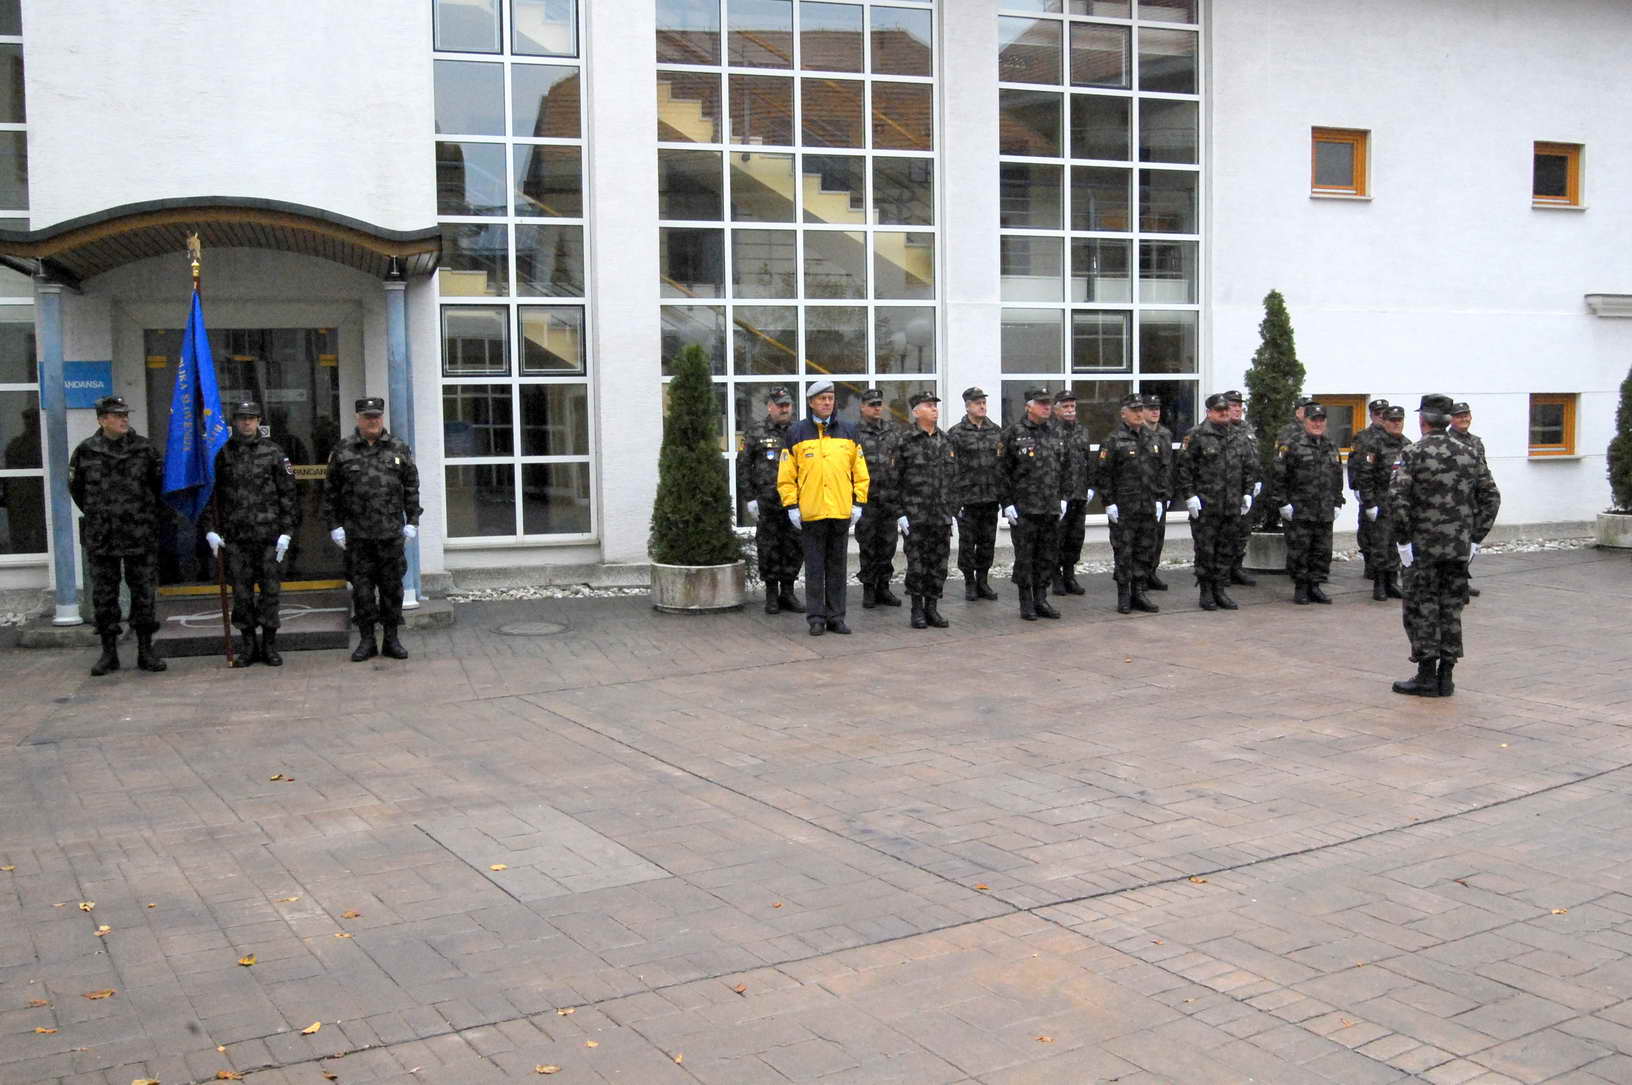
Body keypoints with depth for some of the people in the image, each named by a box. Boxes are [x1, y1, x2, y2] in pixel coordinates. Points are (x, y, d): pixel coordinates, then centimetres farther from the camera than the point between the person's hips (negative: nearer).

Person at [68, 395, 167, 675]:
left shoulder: (144, 448, 1)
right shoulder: (86, 452, 0)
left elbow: (159, 484, 12)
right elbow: (75, 487, 14)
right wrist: (96, 515, 14)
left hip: (141, 536, 0)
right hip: (101, 537, 0)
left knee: (145, 593, 3)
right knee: (103, 596, 5)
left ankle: (145, 651, 12)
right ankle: (109, 653, 13)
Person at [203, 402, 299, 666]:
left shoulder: (273, 453, 3)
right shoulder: (222, 454, 6)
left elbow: (287, 495, 2)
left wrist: (286, 532, -4)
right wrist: (210, 530, 1)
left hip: (269, 535, -1)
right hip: (235, 537, 1)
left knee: (270, 590, 3)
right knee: (241, 592, 5)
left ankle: (269, 645, 12)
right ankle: (248, 645, 15)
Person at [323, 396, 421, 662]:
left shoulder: (399, 449, 7)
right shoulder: (342, 451, 5)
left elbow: (412, 488, 8)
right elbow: (330, 492, 6)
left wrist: (412, 521, 2)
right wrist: (334, 525, 0)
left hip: (391, 532, 1)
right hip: (357, 535, -1)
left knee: (392, 587, 5)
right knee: (361, 588, 3)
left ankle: (391, 639, 15)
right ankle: (366, 640, 12)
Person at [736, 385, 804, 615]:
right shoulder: (755, 433, 2)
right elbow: (743, 467, 1)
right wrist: (750, 498, -5)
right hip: (767, 504, -3)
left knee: (795, 548, 5)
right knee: (769, 549, 2)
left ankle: (788, 592, 18)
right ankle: (771, 595, 13)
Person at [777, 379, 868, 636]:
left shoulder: (848, 432, 10)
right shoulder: (796, 433, 3)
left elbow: (860, 472, 12)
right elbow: (785, 475, 3)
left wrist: (858, 503, 4)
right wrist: (791, 506, -4)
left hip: (841, 512, 2)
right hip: (811, 513, -2)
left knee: (837, 566, 8)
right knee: (814, 568, 2)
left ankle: (836, 617, 15)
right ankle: (816, 618, 9)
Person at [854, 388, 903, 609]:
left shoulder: (894, 430, 11)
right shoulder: (854, 432, -3)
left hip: (891, 497, 4)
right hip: (866, 498, -4)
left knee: (887, 545, 8)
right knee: (867, 546, 2)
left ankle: (883, 587, 18)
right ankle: (868, 588, 10)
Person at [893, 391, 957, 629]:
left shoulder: (946, 442, 11)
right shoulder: (906, 442, -4)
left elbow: (953, 481, 15)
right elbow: (895, 482, -4)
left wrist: (953, 511, 9)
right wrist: (900, 514, -9)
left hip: (941, 517, 4)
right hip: (915, 517, -4)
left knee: (939, 564, 6)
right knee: (916, 565, 0)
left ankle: (932, 609, 16)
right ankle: (917, 610, 10)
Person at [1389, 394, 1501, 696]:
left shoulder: (1413, 454, -8)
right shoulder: (1469, 453, 8)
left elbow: (1397, 498, -18)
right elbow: (1492, 497, 8)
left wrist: (1403, 540, -10)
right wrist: (1476, 537, 10)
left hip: (1424, 546, -5)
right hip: (1460, 547, 5)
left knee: (1421, 609, 3)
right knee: (1451, 609, 11)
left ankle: (1427, 676, 3)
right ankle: (1446, 676, 13)